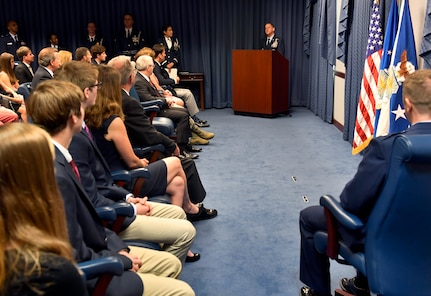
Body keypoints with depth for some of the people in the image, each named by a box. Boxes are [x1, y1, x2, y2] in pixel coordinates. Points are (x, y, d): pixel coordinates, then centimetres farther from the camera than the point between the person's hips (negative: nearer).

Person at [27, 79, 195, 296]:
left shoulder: (58, 158, -2)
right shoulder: (54, 175, -32)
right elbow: (77, 257, -25)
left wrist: (117, 246, -1)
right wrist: (122, 260, -10)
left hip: (95, 249, 9)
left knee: (171, 263, 19)